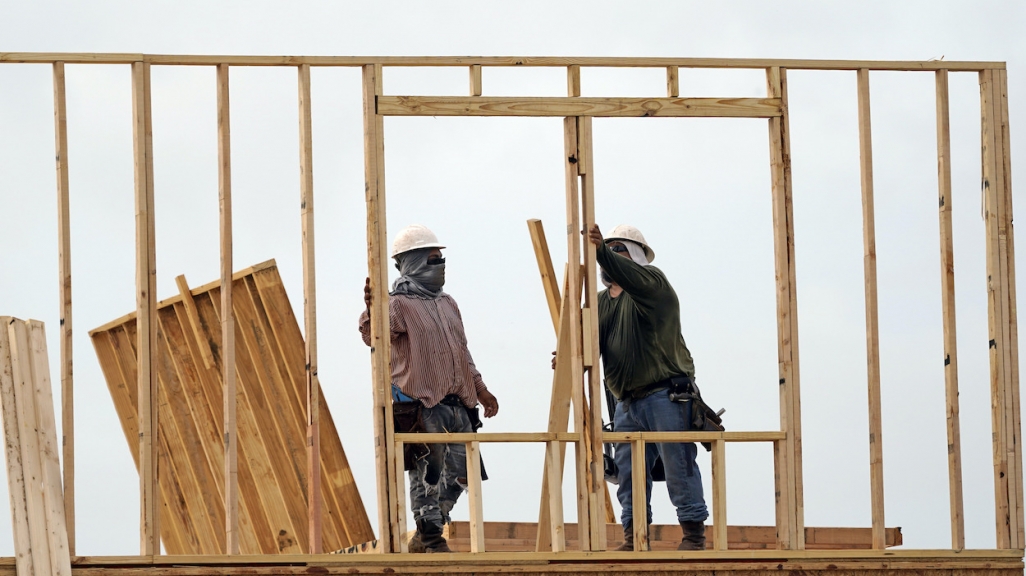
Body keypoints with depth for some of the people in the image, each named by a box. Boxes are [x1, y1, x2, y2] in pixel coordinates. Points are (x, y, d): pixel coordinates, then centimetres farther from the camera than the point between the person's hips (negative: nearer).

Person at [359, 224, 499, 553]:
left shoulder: (447, 304, 20)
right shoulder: (399, 304, -6)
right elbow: (374, 336, -25)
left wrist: (480, 390, 27)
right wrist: (371, 310, -45)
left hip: (456, 402, 8)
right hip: (421, 403, -8)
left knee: (462, 470, 9)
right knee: (428, 471, -6)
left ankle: (425, 536, 21)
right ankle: (430, 538, 3)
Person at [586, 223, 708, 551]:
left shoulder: (651, 281, -1)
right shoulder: (602, 301, 19)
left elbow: (630, 276, -26)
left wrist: (603, 252, -44)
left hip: (666, 396, -7)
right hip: (627, 402, 7)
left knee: (679, 468, -6)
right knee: (628, 474, 3)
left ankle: (694, 533, -1)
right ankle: (633, 537, 8)